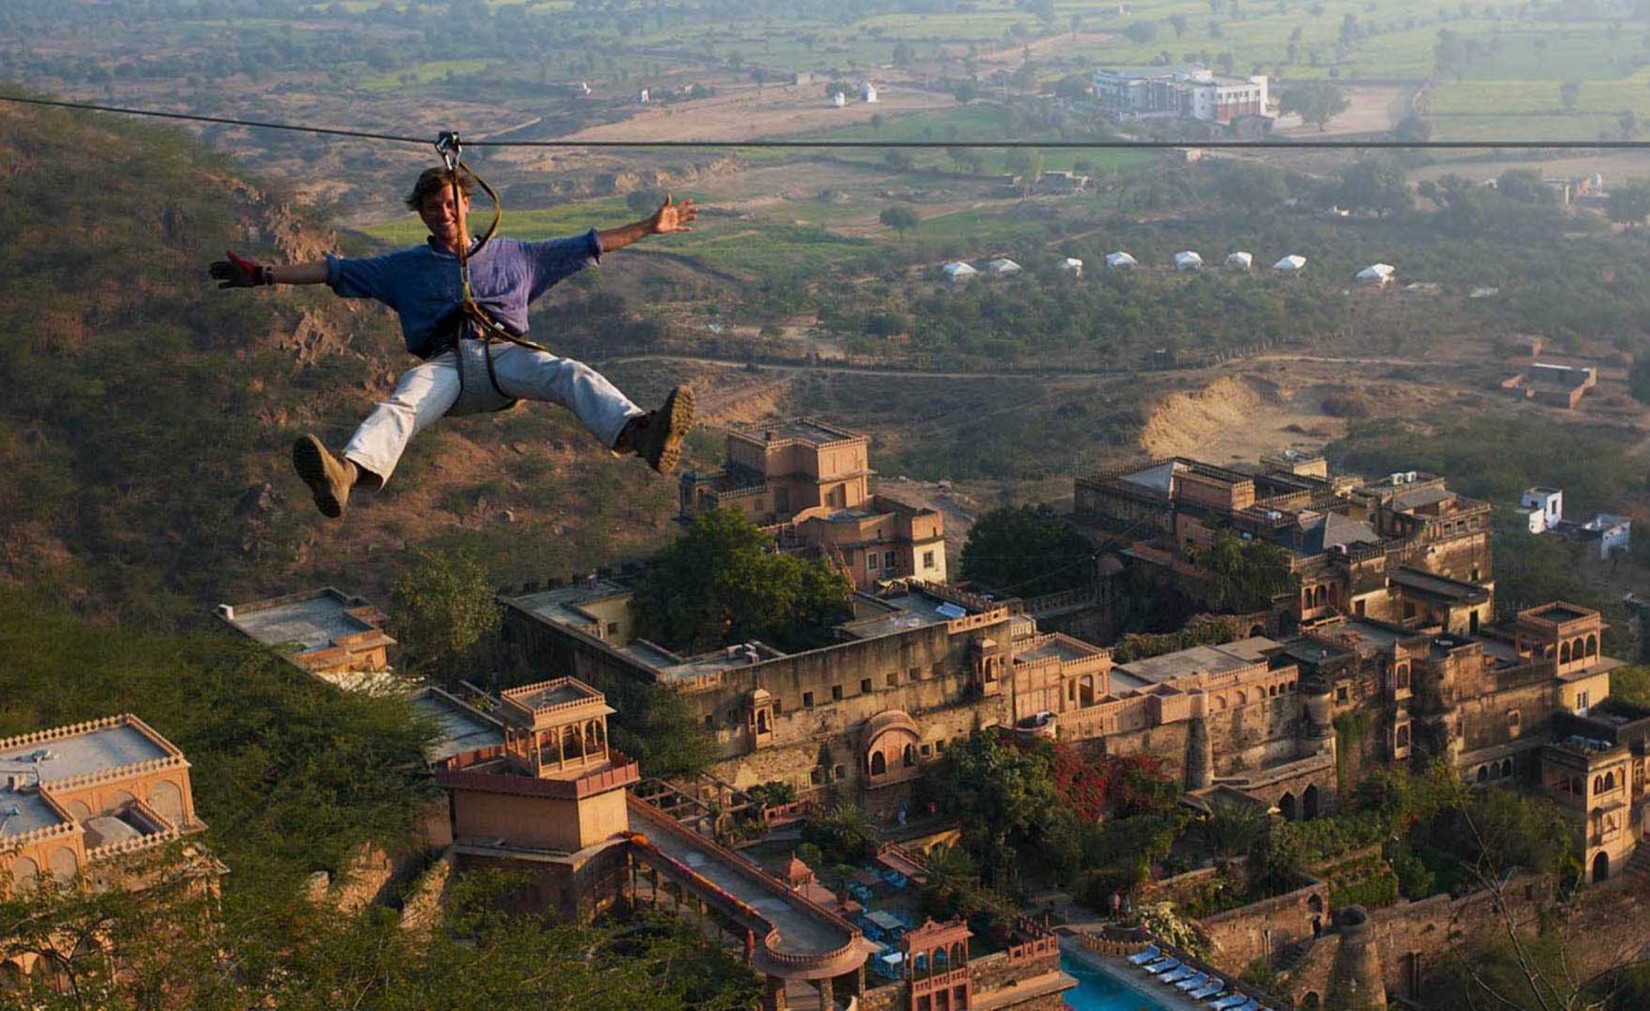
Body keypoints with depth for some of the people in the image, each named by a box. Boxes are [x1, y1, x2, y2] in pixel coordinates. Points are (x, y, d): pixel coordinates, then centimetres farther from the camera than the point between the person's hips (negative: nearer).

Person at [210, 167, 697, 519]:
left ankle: (639, 433, -60)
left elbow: (591, 245, 31)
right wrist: (264, 274, 16)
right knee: (401, 405, -35)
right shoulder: (406, 267, 28)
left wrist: (649, 227, 28)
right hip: (444, 361, -1)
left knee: (571, 374, -32)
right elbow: (333, 270, 25)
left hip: (506, 354, 1)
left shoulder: (511, 254, 30)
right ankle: (349, 471, -67)